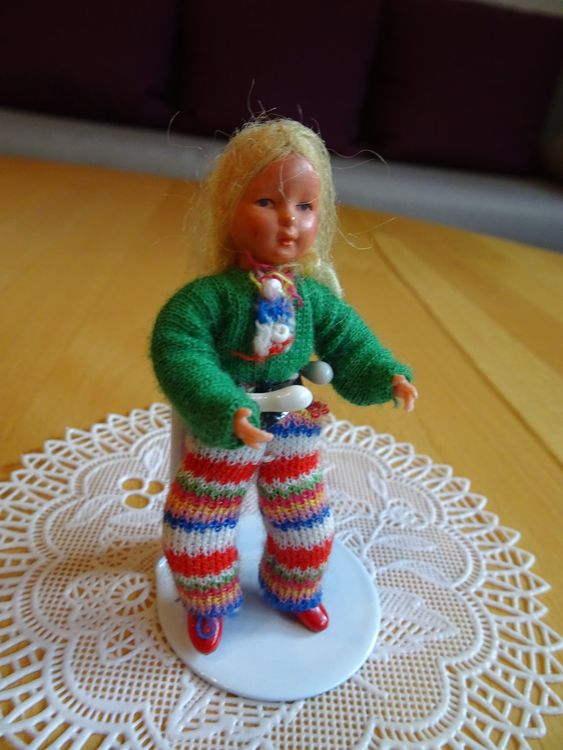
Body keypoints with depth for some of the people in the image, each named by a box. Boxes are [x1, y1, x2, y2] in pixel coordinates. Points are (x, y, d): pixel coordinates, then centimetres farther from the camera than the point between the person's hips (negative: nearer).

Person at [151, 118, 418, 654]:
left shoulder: (317, 298, -8)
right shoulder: (210, 296, -22)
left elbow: (350, 345, 1)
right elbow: (178, 353, -29)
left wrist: (386, 376, -14)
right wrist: (226, 412, -40)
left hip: (294, 435, 4)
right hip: (221, 439, -3)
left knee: (306, 531, 21)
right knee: (196, 536, 13)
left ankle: (293, 592, 53)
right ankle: (209, 603, 45)